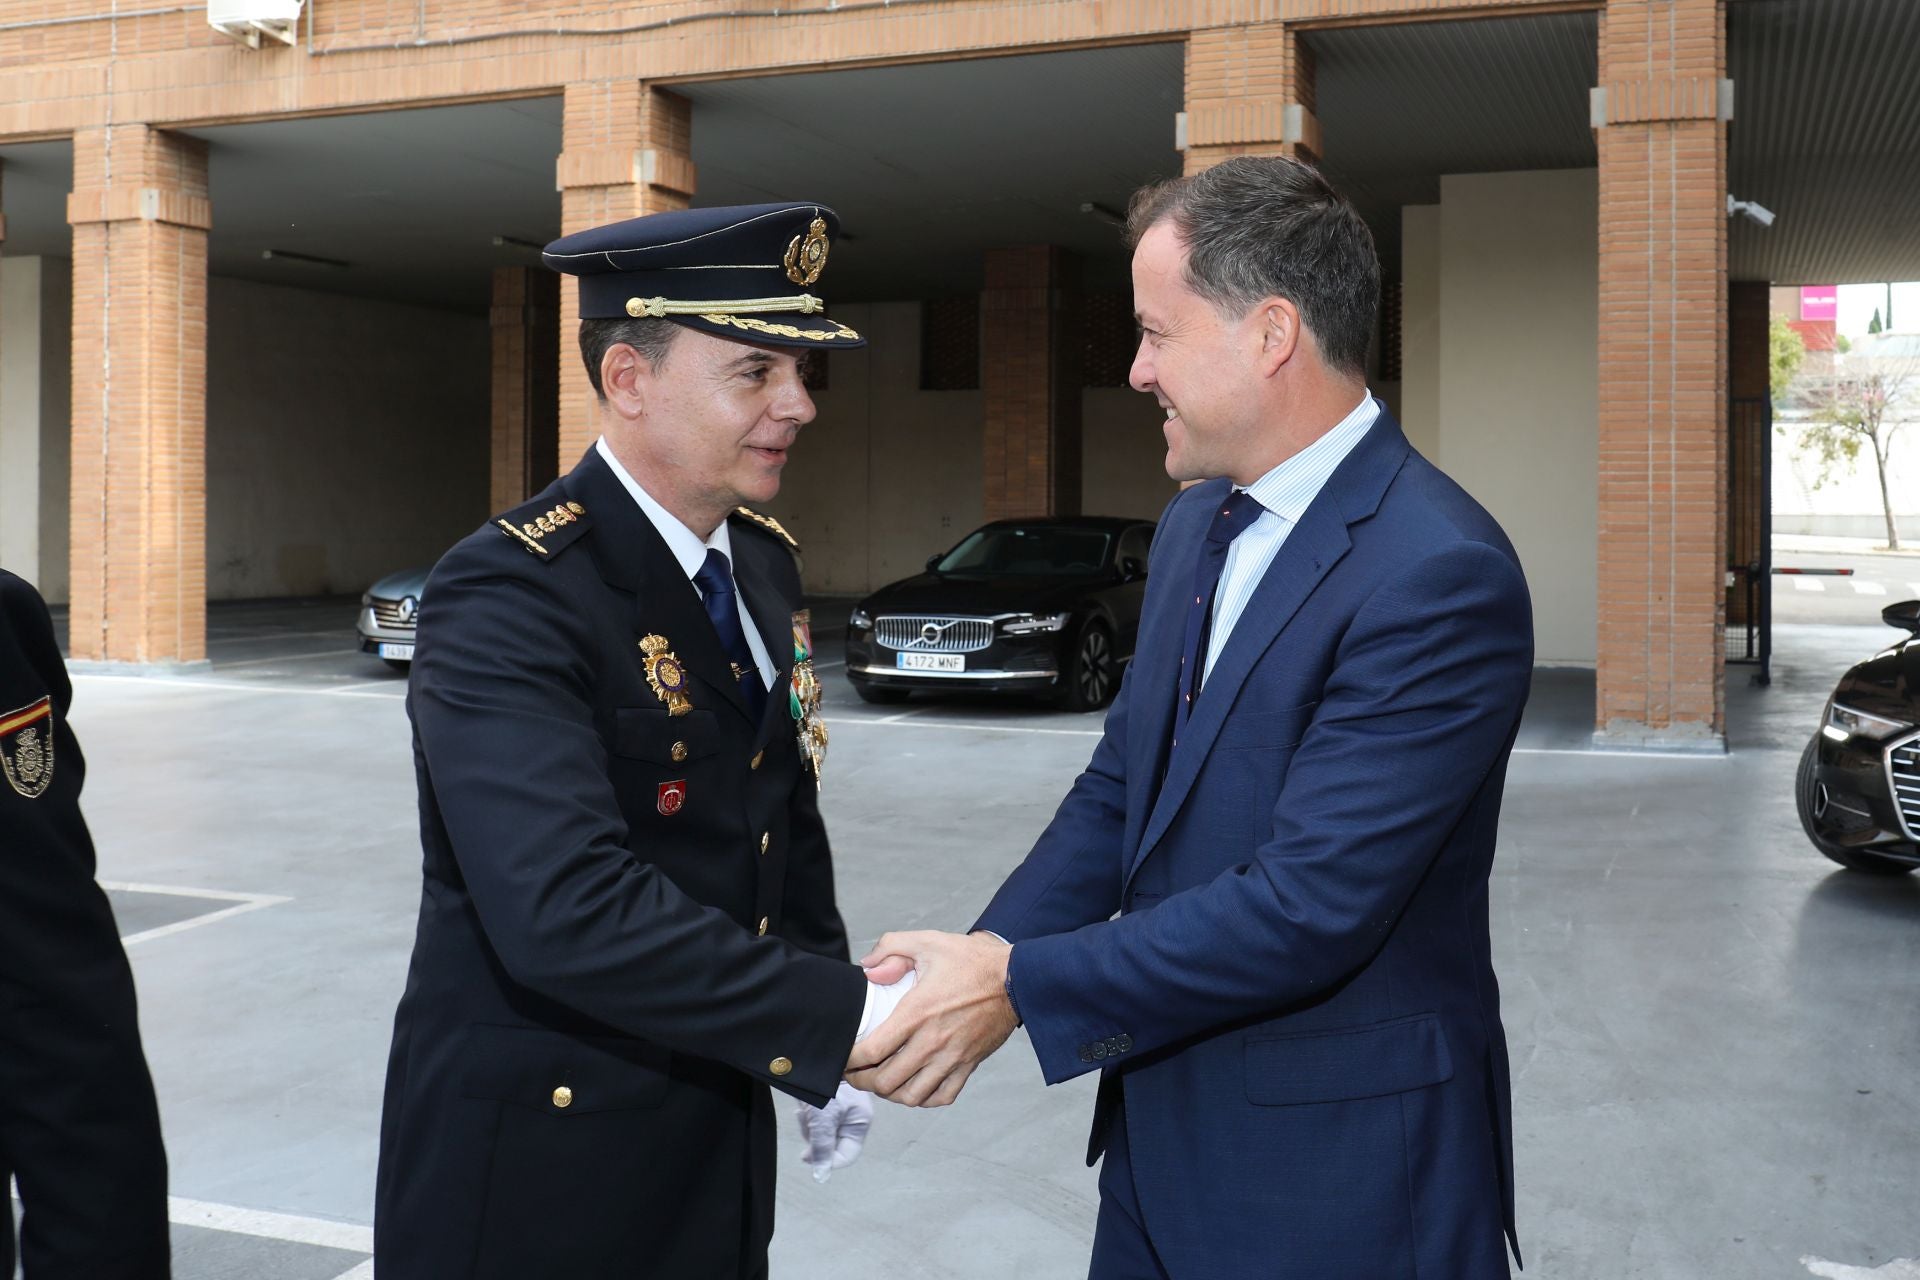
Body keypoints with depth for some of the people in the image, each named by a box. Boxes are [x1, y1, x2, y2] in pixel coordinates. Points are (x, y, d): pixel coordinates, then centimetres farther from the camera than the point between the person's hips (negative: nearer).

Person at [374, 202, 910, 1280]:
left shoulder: (766, 562, 4)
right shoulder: (510, 594, -21)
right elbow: (566, 908, -32)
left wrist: (833, 1057, 7)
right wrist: (844, 1019, -30)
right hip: (543, 1162, -7)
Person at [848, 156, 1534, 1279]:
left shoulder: (1441, 575, -22)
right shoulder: (1196, 525, 7)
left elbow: (1309, 903, -25)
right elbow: (1120, 789, 8)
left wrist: (1019, 986, -20)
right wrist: (975, 963, -7)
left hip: (1336, 1180, -7)